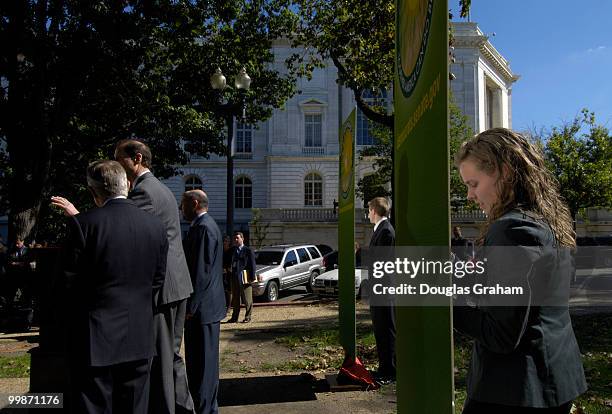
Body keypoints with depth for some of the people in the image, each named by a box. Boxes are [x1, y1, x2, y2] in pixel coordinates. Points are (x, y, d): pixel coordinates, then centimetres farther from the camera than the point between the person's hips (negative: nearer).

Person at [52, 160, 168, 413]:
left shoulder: (84, 224, -13)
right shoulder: (155, 226, -2)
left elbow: (71, 280, -7)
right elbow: (157, 281, 5)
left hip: (95, 339, -3)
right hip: (139, 339, 4)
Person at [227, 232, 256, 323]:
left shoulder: (248, 250, -2)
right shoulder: (232, 250, 14)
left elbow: (252, 264, -5)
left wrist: (252, 277, -11)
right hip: (234, 278, 5)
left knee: (247, 299, 2)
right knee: (235, 299, 12)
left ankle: (248, 317, 11)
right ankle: (234, 317, 20)